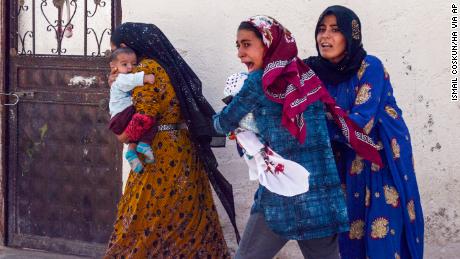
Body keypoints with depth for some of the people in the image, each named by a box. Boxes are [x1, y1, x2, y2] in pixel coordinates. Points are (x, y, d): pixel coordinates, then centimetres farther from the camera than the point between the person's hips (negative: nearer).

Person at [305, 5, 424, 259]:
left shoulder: (370, 67, -15)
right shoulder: (317, 71, 1)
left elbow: (361, 123, -23)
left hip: (384, 159, -5)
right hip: (347, 162, 5)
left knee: (382, 238, -7)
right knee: (348, 236, 6)